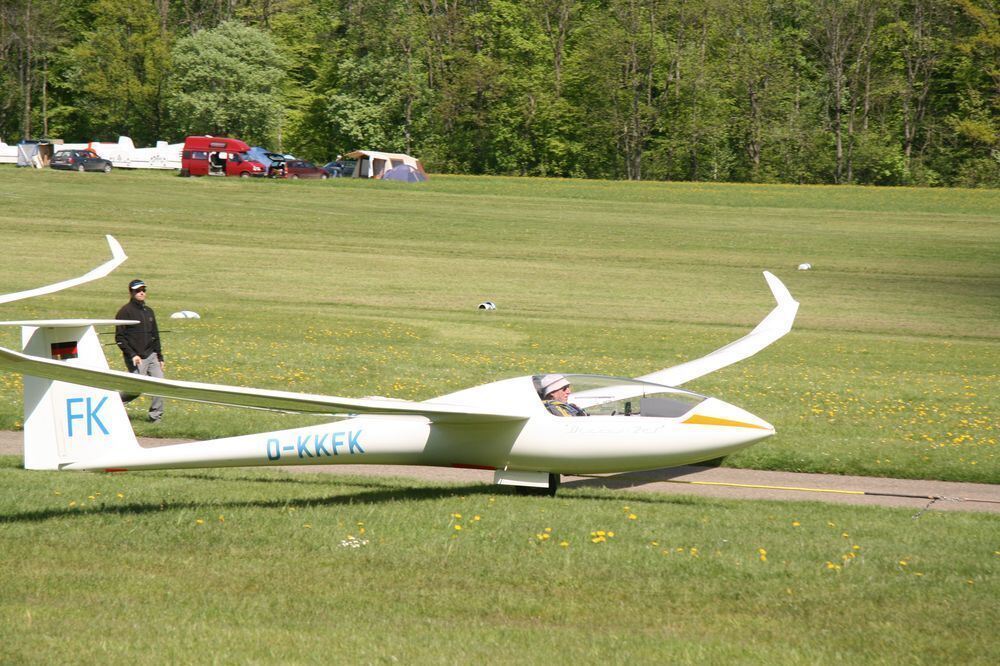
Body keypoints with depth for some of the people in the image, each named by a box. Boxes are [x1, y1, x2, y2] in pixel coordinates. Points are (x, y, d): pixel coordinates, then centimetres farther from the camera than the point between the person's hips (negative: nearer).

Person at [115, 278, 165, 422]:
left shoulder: (148, 311, 16)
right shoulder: (125, 312, -6)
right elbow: (119, 338, -9)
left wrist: (160, 357, 16)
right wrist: (132, 355, -16)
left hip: (151, 356, 6)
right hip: (136, 358, -6)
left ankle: (156, 416, 2)